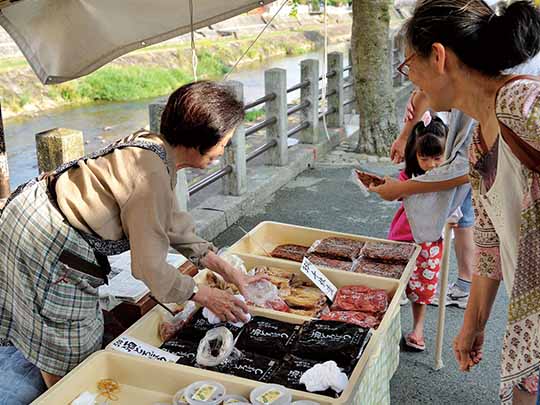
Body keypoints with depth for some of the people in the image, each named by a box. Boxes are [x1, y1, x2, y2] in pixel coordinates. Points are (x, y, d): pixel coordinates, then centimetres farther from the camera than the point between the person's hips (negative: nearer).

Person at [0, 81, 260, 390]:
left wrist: (228, 271, 9)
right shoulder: (152, 174, -29)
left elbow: (174, 225, 10)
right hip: (49, 244, -9)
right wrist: (204, 295, -8)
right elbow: (150, 266, -22)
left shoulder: (154, 146, 1)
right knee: (73, 351, 10)